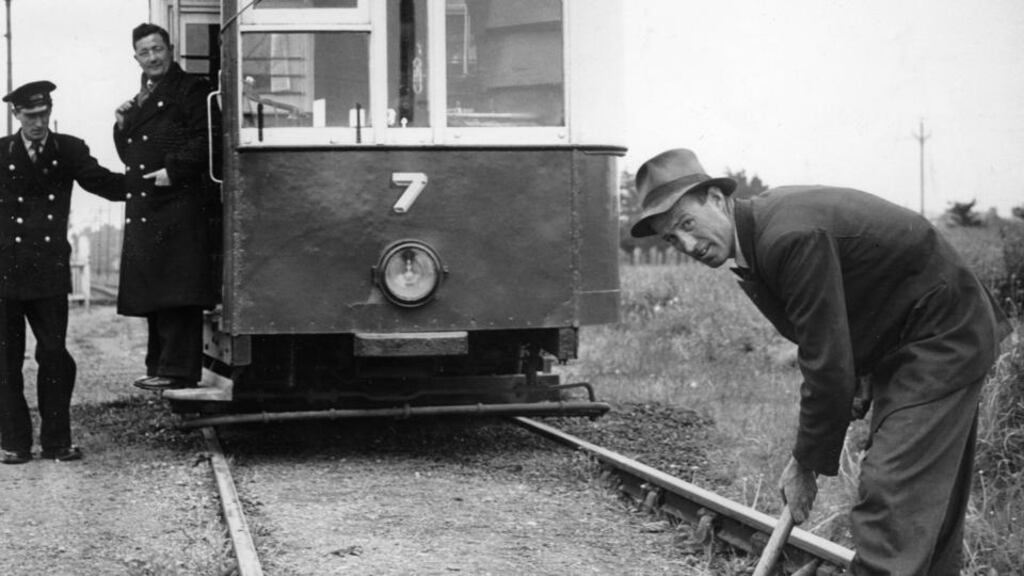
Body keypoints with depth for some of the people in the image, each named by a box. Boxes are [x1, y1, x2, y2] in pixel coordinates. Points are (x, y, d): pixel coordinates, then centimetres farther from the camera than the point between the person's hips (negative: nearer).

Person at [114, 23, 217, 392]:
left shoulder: (191, 90, -1)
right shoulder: (140, 100, 23)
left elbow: (204, 140, -11)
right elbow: (129, 155, 24)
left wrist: (174, 171, -19)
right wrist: (122, 125, 7)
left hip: (178, 205, -8)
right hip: (142, 209, 8)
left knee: (177, 292, -10)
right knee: (152, 292, 10)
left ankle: (178, 371, -9)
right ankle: (159, 367, 17)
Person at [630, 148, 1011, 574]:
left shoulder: (790, 238, -28)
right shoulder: (762, 223, 1)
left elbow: (827, 366, -25)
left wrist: (806, 465, -15)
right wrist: (857, 372, 2)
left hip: (942, 341, -10)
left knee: (891, 502, -16)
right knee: (927, 506, 17)